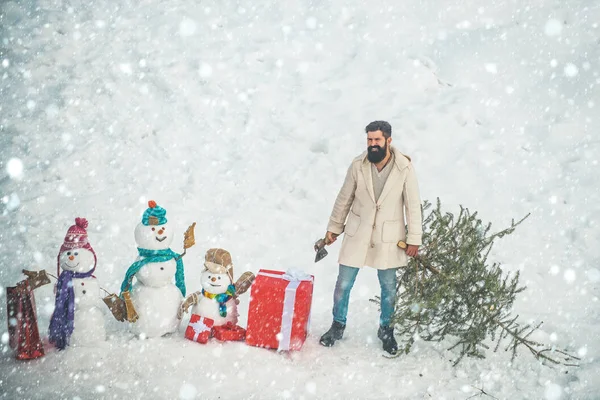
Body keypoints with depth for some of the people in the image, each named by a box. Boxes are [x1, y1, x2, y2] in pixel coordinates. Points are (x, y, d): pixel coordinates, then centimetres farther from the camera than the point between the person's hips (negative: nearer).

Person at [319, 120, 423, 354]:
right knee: (343, 284, 7)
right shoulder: (358, 165, -7)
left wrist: (414, 238, -5)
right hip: (357, 234, 1)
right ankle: (338, 326, 29)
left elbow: (413, 204, -5)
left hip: (388, 237, -1)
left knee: (389, 288, 12)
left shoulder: (404, 167, -12)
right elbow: (344, 199, 4)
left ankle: (386, 330, 33)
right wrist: (333, 228, 9)